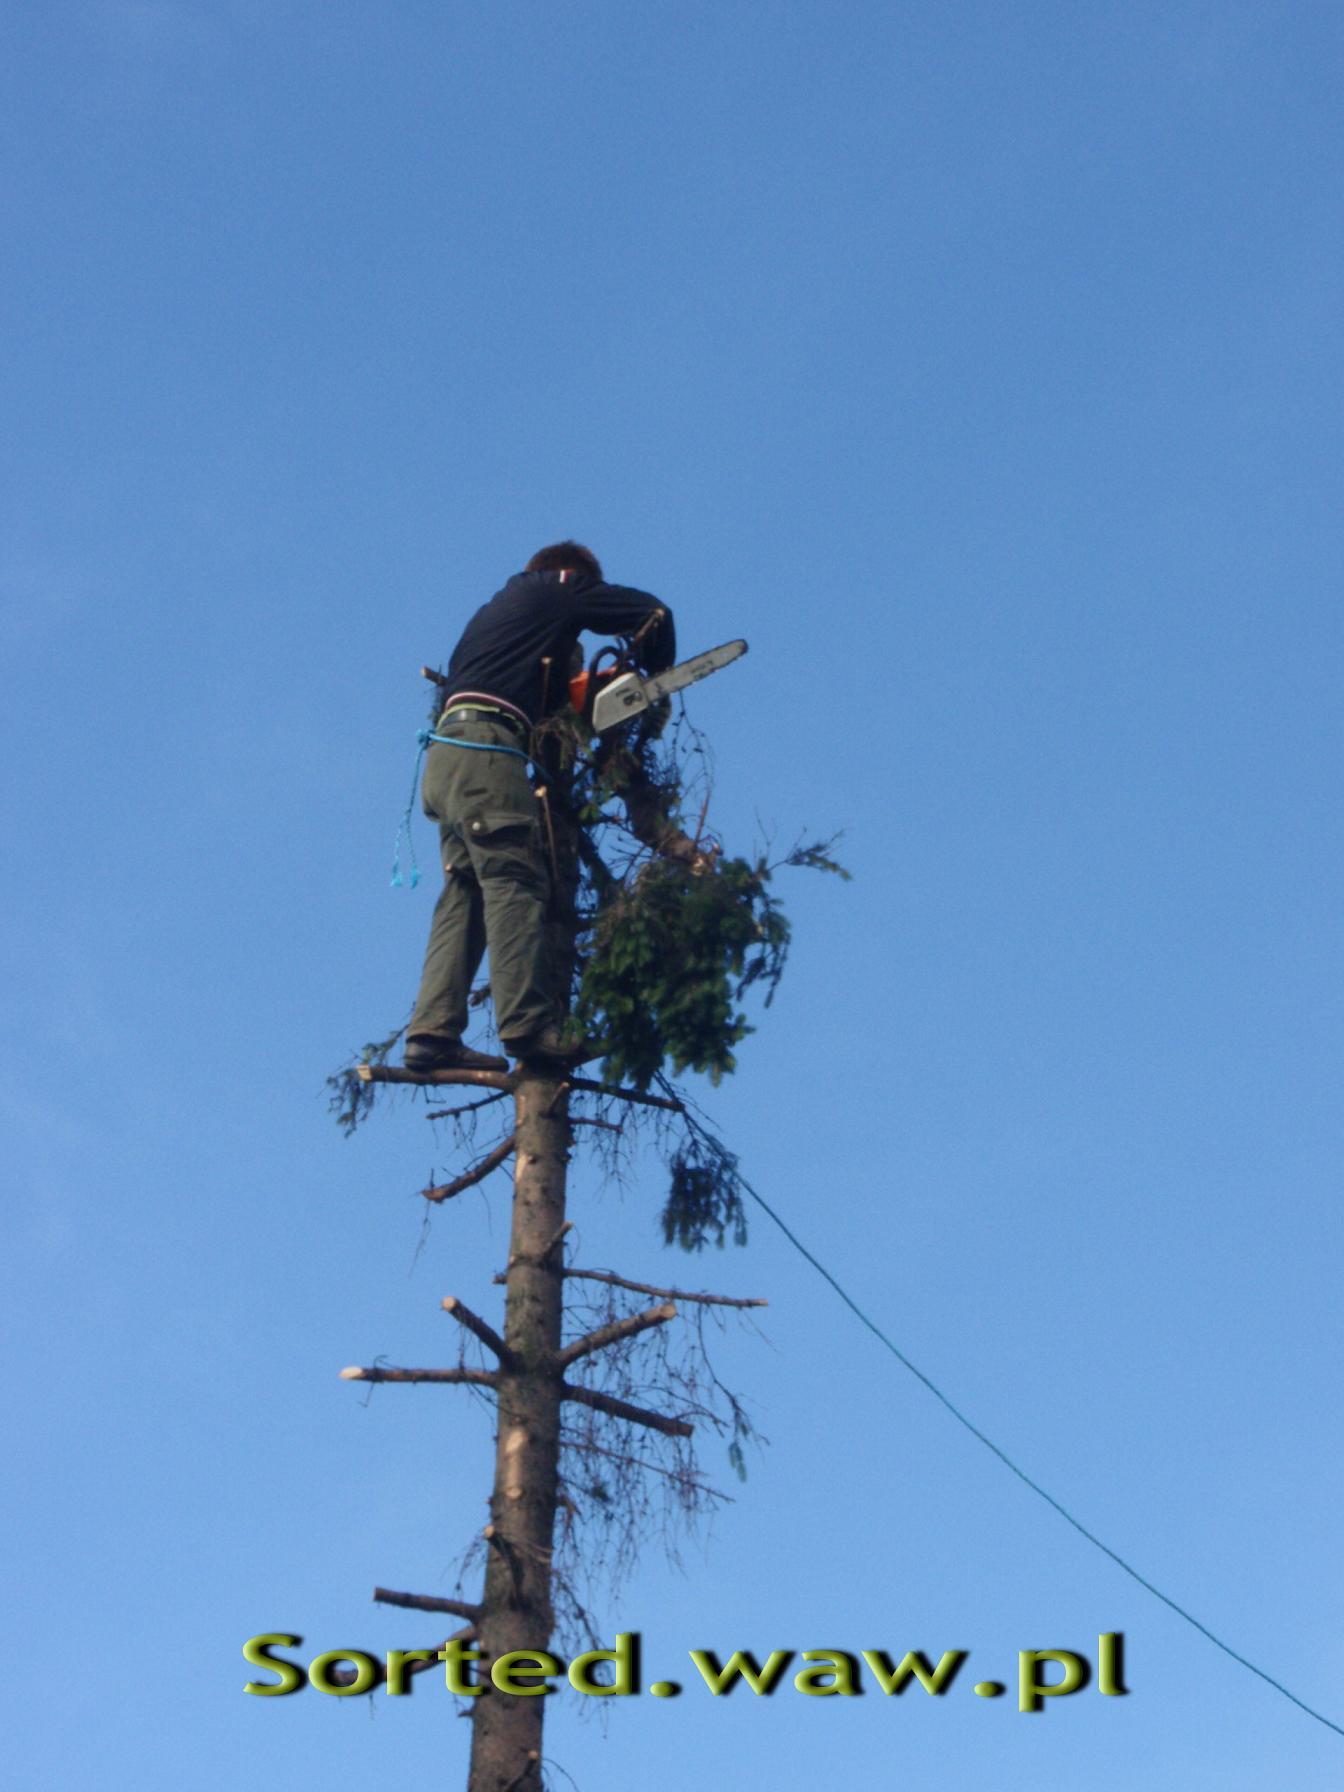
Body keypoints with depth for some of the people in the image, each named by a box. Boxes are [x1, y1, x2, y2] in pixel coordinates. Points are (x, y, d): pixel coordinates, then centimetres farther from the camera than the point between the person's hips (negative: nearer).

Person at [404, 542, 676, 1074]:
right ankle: (528, 1025, -25)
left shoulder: (497, 610, 34)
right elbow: (652, 611, 9)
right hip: (484, 749, -8)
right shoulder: (555, 591, 11)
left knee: (464, 894, 2)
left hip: (448, 755, 8)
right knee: (514, 881, -15)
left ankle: (433, 1034, -7)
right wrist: (656, 676, 23)